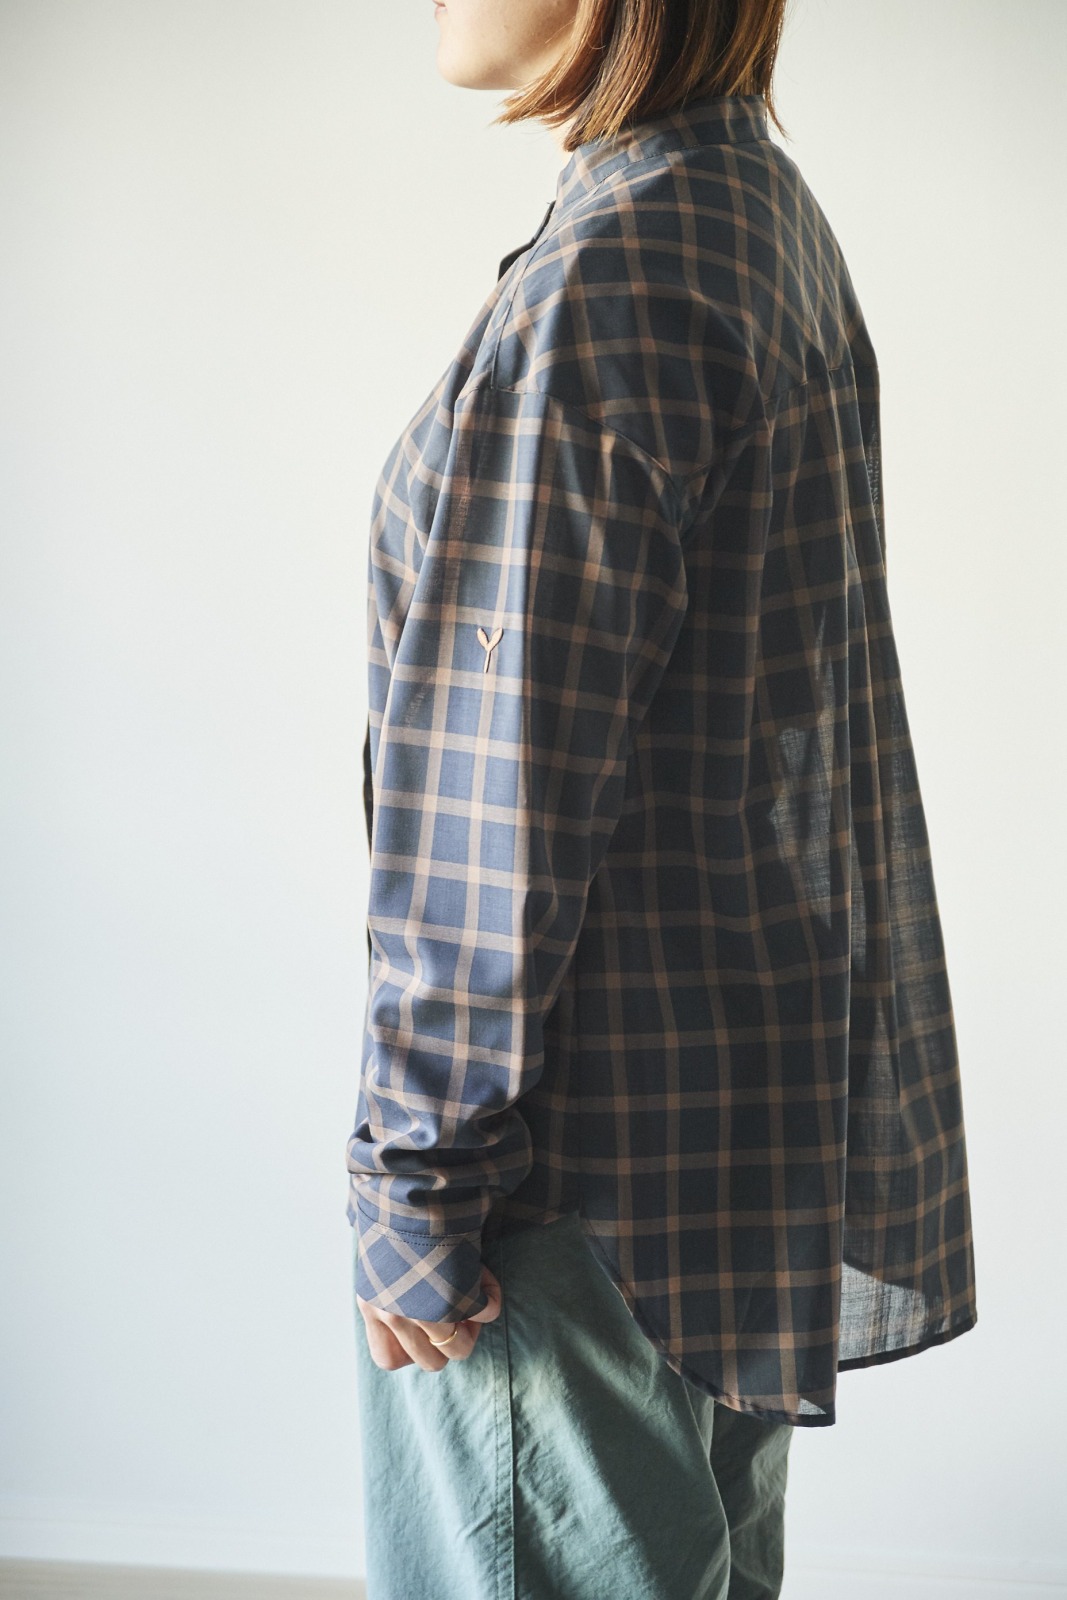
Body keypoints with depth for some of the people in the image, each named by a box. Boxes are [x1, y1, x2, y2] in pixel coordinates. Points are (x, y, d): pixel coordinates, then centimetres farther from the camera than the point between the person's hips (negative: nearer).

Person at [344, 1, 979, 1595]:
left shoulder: (607, 278, -21)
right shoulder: (773, 210, 9)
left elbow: (504, 793, -22)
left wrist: (416, 1172, -14)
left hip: (606, 1139, -9)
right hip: (774, 1040, 9)